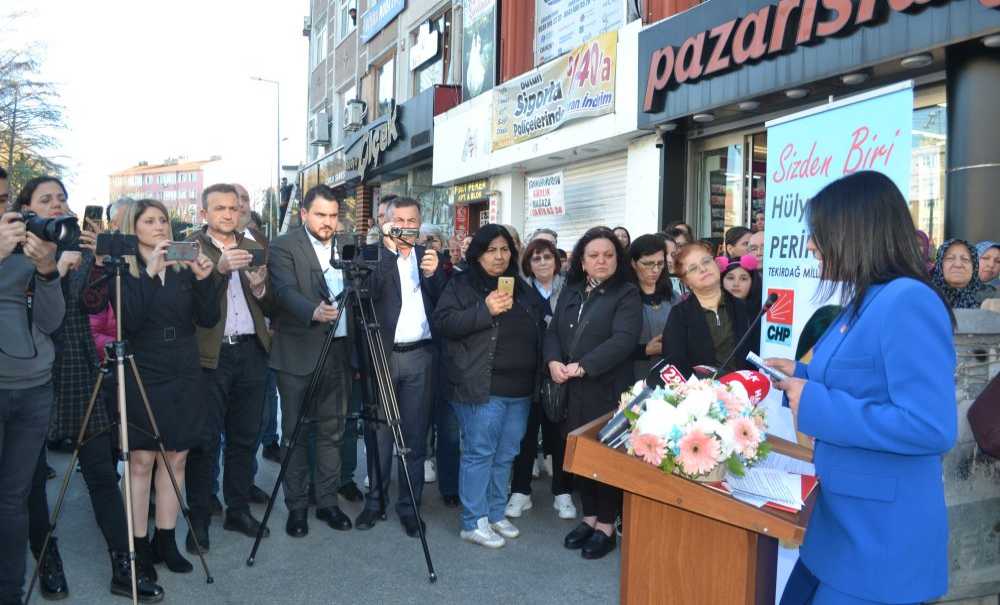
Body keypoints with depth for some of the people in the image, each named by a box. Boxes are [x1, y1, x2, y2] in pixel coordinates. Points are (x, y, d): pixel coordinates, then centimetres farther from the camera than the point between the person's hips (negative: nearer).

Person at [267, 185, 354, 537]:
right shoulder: (284, 247, -5)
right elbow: (286, 291, -20)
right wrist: (313, 312, -40)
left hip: (339, 350, 5)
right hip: (299, 354, -4)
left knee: (332, 432, 11)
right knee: (295, 434, 4)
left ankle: (328, 501, 22)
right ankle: (297, 507, 15)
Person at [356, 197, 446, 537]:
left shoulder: (429, 257, 11)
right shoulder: (374, 256, 2)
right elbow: (369, 292, -16)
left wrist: (434, 274, -12)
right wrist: (389, 250, -19)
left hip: (419, 356, 2)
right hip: (381, 354, -2)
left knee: (415, 436, 6)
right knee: (378, 432, 4)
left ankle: (410, 506, 16)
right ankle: (374, 500, 19)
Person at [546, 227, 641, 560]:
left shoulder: (627, 295, -5)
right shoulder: (570, 291, 14)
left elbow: (623, 340, -17)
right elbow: (553, 331, 11)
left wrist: (583, 366, -22)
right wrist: (553, 361, -9)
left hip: (607, 390, -5)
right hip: (571, 391, 5)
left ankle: (607, 524, 16)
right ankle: (589, 516, 26)